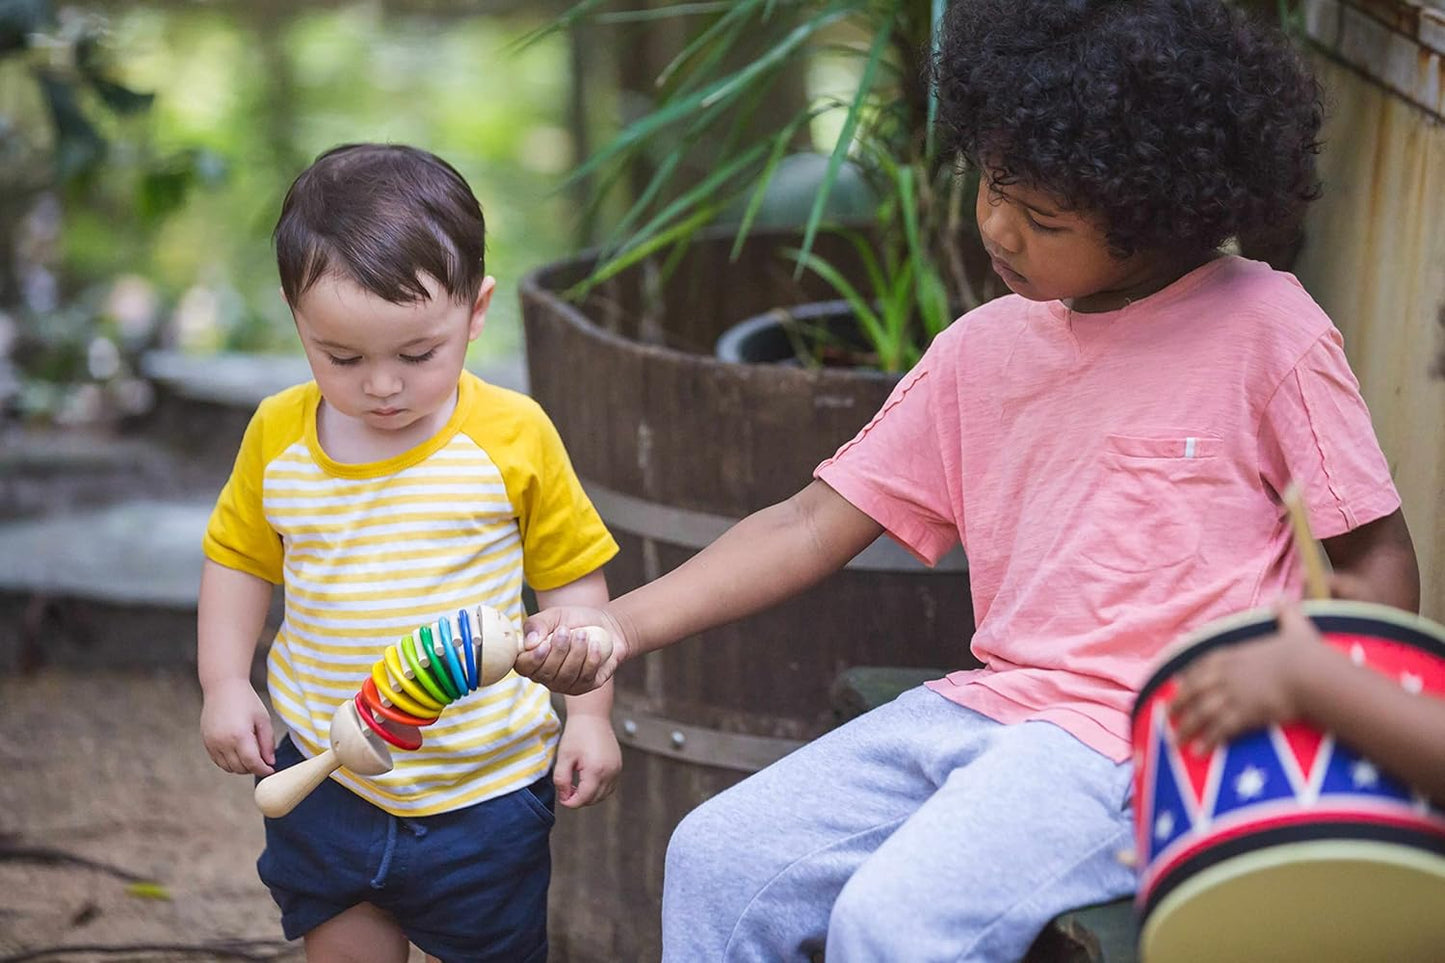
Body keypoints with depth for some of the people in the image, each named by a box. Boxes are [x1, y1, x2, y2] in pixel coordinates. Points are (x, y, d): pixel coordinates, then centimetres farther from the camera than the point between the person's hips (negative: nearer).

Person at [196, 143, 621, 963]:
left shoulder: (512, 437, -12)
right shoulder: (279, 436, -5)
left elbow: (572, 576, -3)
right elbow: (238, 558, 10)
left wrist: (590, 714, -5)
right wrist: (224, 686, 1)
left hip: (483, 790, -2)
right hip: (322, 780, 2)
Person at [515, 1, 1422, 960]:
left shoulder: (1266, 332, -6)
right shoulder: (984, 348, 10)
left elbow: (1378, 564, -2)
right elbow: (815, 524, 8)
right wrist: (620, 626, -3)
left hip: (1145, 743, -6)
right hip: (988, 704, 7)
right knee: (716, 859, -3)